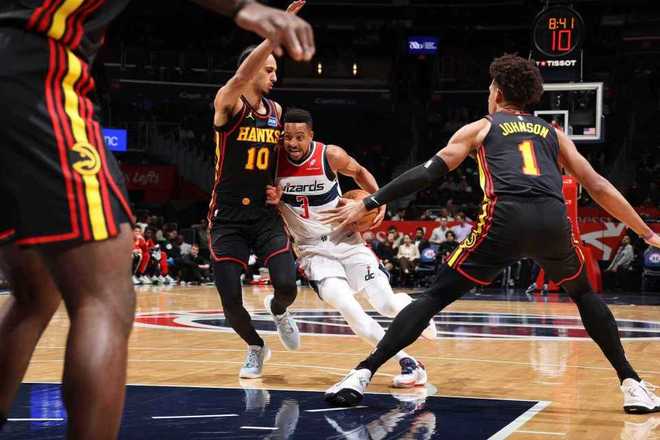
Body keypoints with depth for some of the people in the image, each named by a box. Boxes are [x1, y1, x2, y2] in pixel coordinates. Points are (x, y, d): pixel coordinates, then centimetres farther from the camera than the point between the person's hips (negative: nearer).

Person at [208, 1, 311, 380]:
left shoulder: (276, 111, 8)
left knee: (287, 286, -15)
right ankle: (256, 348, 22)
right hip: (228, 217, -3)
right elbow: (241, 76, -31)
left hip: (266, 214, 3)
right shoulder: (228, 103, -9)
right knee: (230, 300, -7)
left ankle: (278, 311, 23)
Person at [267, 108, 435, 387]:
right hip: (313, 251, 0)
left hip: (346, 241, 0)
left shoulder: (330, 155, -14)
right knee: (348, 308, -25)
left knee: (389, 306, -7)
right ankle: (407, 363, -15)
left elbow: (359, 172, 8)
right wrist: (271, 200, -20)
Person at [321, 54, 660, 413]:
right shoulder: (553, 134, 32)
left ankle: (362, 375, -3)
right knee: (584, 294, 29)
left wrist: (367, 204, 17)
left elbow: (428, 174, 15)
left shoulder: (479, 128, 24)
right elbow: (599, 187, 28)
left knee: (436, 296, 7)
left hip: (506, 219, -2)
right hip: (553, 220, 2)